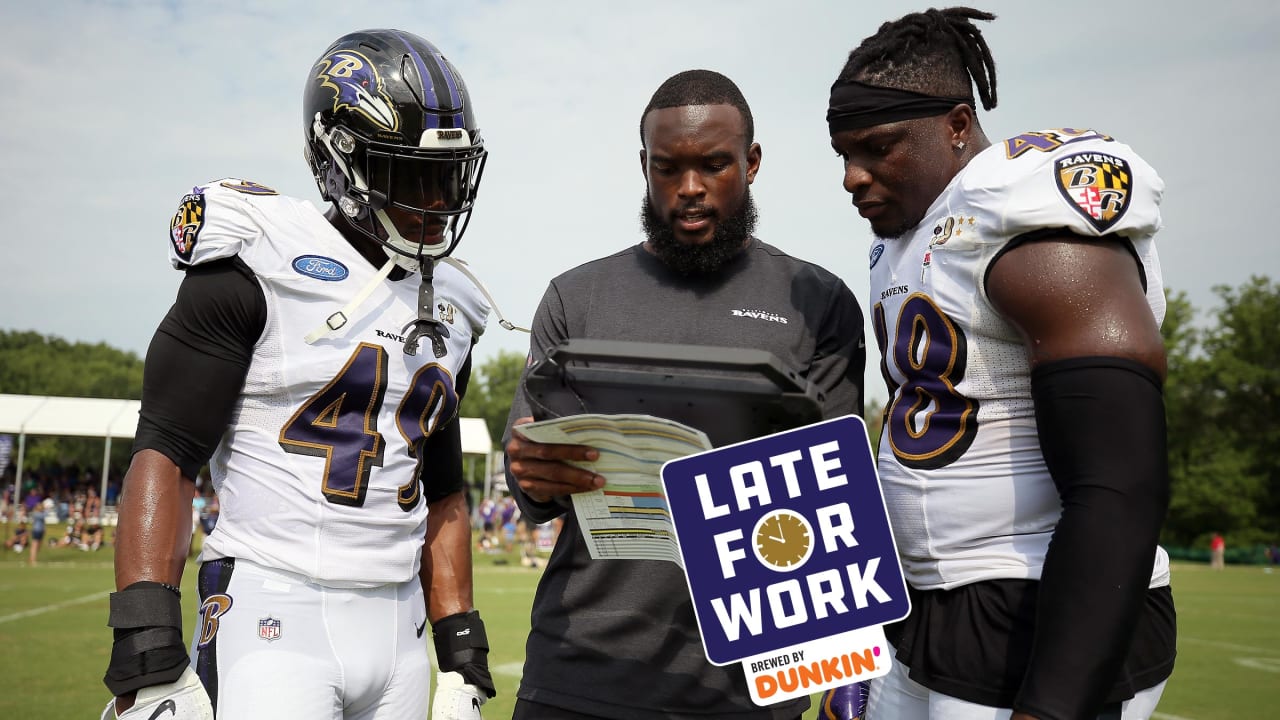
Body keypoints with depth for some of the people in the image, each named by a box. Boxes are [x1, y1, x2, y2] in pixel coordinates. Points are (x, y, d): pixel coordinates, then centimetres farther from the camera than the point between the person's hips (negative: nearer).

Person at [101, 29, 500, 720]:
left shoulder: (448, 310, 11)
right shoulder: (259, 269, -8)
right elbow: (164, 457, -12)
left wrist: (463, 656, 12)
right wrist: (147, 657, -18)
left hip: (399, 630, 6)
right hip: (274, 620, -5)